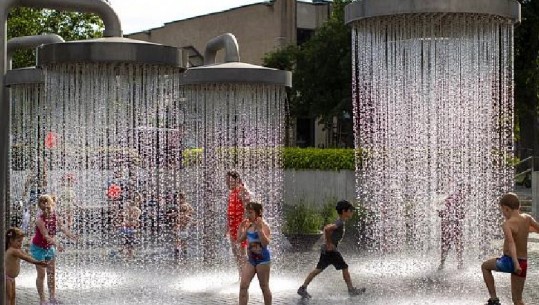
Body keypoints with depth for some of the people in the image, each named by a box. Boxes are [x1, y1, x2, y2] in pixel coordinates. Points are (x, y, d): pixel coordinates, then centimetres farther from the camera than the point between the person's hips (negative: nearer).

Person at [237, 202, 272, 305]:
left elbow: (266, 243, -27)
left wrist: (259, 229, -34)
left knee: (264, 287, 5)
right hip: (251, 259, 7)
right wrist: (241, 228, 8)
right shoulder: (249, 225, 8)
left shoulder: (264, 226, -13)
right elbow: (240, 240, 17)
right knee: (243, 286, -1)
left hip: (262, 259, -7)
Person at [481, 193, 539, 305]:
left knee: (485, 266, 24)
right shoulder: (527, 218, 0)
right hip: (523, 263, 6)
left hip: (508, 261, -5)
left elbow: (511, 243, -31)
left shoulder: (507, 225, -17)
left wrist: (515, 263, -42)